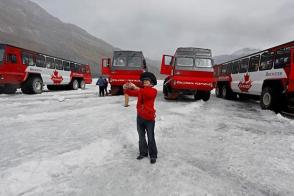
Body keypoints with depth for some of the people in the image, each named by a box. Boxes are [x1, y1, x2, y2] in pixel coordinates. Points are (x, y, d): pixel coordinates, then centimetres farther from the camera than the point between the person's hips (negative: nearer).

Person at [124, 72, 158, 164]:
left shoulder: (153, 91, -11)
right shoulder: (140, 90, 6)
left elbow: (148, 93, -32)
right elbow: (131, 93, 4)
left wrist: (136, 88, -36)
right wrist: (126, 88, -18)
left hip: (149, 118, -5)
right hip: (140, 117, 6)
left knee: (151, 138, 6)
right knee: (141, 137, 18)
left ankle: (153, 156, 22)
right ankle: (143, 153, 35)